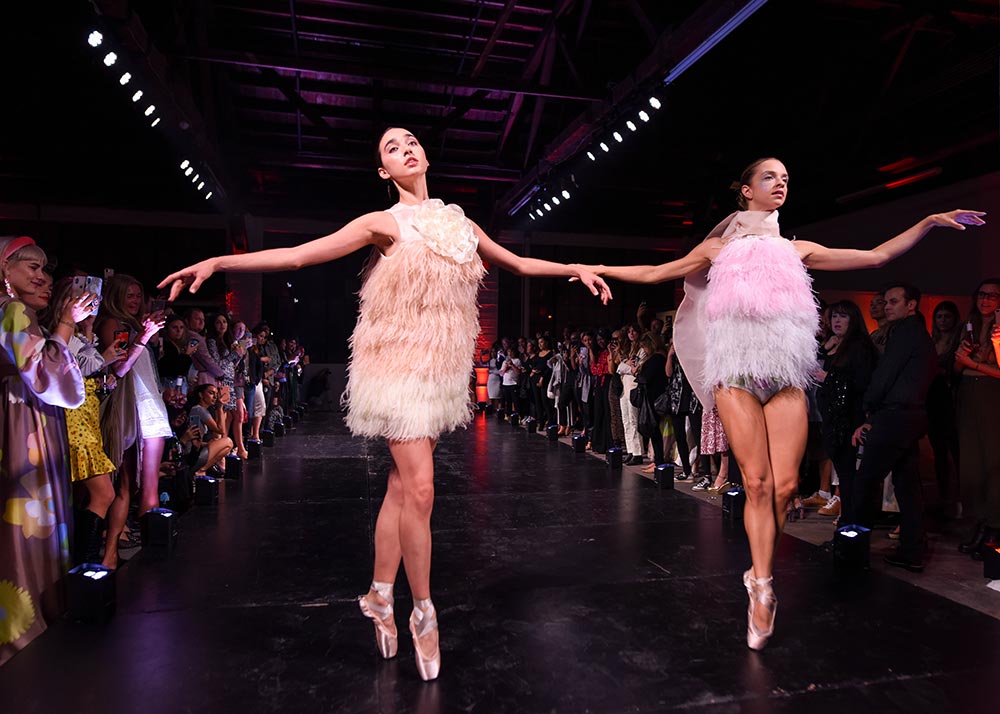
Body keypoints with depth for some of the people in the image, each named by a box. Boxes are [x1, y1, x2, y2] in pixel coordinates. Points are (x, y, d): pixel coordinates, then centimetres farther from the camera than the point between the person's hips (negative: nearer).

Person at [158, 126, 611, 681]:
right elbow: (296, 255, -7)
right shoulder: (384, 223, -2)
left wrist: (576, 268, 19)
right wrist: (216, 262, -15)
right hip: (398, 361, -5)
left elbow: (519, 264, 23)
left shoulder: (460, 223, 14)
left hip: (441, 365, 5)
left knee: (402, 488, 9)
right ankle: (423, 613, 9)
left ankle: (380, 597, 25)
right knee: (419, 489, -10)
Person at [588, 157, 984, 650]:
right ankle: (762, 589, 1)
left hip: (786, 373, 2)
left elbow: (875, 257, 20)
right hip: (736, 372, -2)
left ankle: (760, 579, 12)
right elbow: (655, 273, 18)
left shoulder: (796, 250, 19)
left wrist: (930, 222, 13)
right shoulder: (719, 249, 16)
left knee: (785, 484, -7)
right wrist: (600, 269, 17)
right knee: (757, 483, -9)